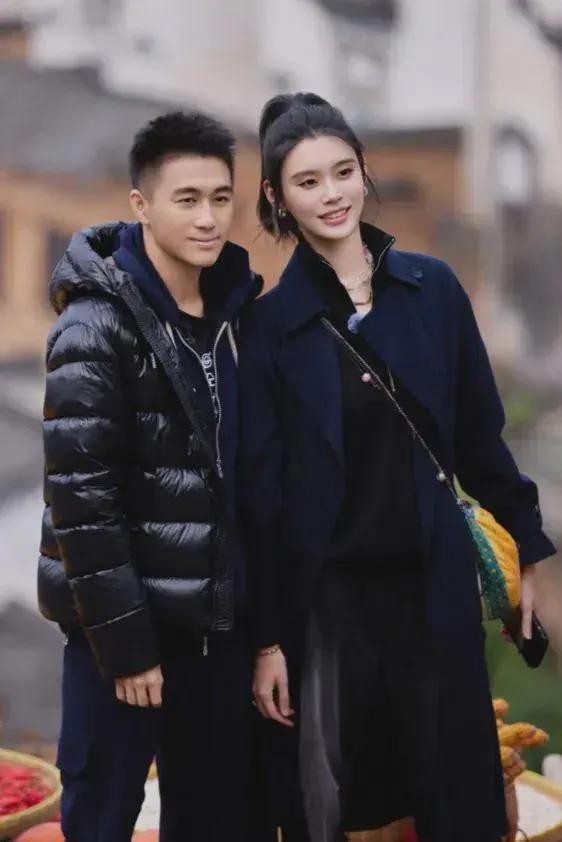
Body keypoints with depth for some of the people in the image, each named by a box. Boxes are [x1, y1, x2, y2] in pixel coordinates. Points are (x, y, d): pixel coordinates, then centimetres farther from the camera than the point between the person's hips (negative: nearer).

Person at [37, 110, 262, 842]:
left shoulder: (236, 314, 8)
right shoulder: (97, 327, -12)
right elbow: (80, 495, -16)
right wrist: (124, 641, -18)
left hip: (218, 617, 6)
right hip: (128, 618, -6)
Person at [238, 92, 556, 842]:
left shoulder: (432, 288, 1)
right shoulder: (270, 321, -4)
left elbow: (478, 436, 9)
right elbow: (259, 490, -4)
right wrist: (266, 637, -6)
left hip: (434, 584, 2)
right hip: (323, 596, -2)